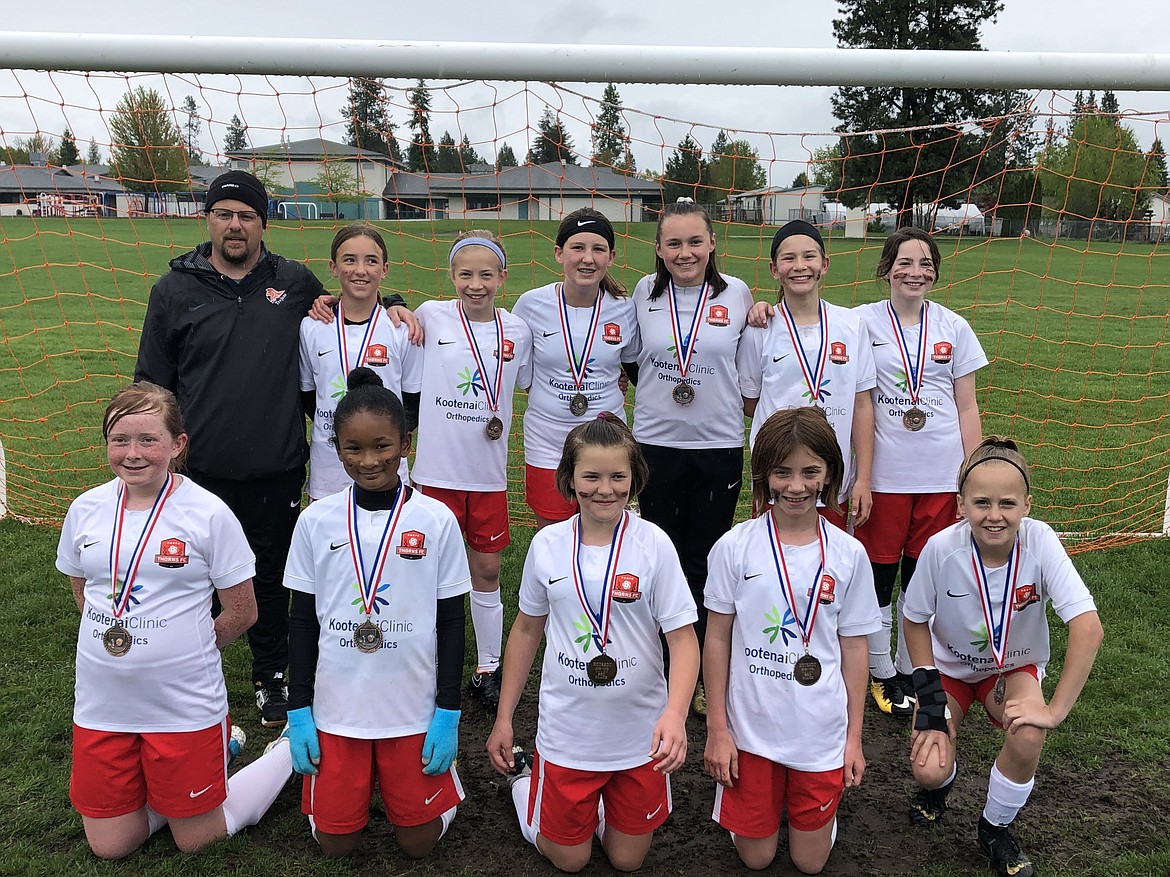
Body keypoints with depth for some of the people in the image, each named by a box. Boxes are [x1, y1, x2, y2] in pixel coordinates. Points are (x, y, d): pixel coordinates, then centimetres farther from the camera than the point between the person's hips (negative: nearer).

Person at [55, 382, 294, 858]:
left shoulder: (209, 514, -14)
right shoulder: (86, 509, -1)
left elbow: (242, 610, -6)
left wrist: (184, 652, 1)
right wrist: (112, 642, 5)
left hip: (184, 705, -5)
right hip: (102, 702, 5)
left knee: (195, 839, 8)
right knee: (110, 846, 14)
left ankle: (291, 748, 28)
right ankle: (216, 746, 31)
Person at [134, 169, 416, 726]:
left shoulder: (295, 282, 4)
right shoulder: (175, 290, 2)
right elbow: (152, 383, 6)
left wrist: (390, 305, 2)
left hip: (278, 468, 1)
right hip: (200, 470, 0)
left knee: (271, 576, 15)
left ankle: (271, 677, 35)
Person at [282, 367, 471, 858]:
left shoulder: (437, 522, -8)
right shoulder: (316, 522, -4)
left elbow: (451, 622, -3)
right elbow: (302, 621, 3)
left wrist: (448, 714, -4)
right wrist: (298, 712, 1)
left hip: (414, 710, -1)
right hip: (335, 709, 1)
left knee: (419, 842, 7)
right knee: (336, 842, 9)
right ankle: (359, 776, 37)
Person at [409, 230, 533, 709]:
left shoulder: (517, 330, 0)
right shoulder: (432, 317, -5)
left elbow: (529, 384, 15)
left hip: (488, 471, 2)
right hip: (438, 469, -2)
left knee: (487, 571, 12)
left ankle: (488, 669, 26)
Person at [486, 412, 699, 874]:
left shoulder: (653, 545, -13)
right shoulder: (547, 545, -7)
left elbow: (683, 638, -14)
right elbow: (527, 628, 6)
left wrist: (675, 713, -31)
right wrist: (504, 718, 8)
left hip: (639, 735, 0)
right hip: (566, 731, 1)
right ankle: (526, 774, 39)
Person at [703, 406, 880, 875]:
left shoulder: (849, 554, -5)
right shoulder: (735, 547, -10)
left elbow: (853, 646, 2)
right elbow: (717, 639, -4)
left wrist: (854, 736, 4)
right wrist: (716, 729, -3)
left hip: (822, 733, 1)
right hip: (750, 730, -1)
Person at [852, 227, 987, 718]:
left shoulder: (954, 328, 5)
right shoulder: (863, 322, -2)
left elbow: (966, 408, 8)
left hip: (941, 475, 2)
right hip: (884, 473, -2)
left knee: (922, 576, 11)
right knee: (879, 575, 6)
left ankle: (912, 670, 28)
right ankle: (881, 672, 24)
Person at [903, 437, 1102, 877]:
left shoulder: (1041, 542, -30)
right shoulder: (941, 548, -28)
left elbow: (1088, 628, -33)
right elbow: (914, 620, -11)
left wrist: (1055, 709, -34)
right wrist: (930, 698, -16)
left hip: (1014, 667, 0)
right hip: (949, 665, 0)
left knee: (1028, 737, -29)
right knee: (929, 770, -18)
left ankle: (995, 829, 3)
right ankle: (944, 777, 24)